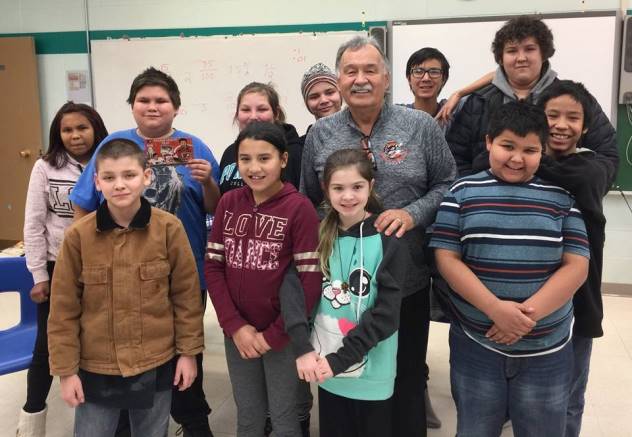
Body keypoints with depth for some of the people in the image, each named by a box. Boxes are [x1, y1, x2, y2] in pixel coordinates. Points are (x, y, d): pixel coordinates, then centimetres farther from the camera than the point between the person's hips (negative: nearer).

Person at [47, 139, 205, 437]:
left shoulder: (169, 228, -11)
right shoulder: (78, 236, -11)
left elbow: (186, 294, -3)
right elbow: (64, 309, -4)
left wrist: (188, 351, -1)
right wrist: (66, 369, -2)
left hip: (156, 365, 0)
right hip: (95, 369, 0)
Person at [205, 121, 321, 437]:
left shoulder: (299, 208, -13)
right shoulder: (228, 203, 0)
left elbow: (310, 280, -15)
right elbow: (213, 266, 0)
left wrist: (273, 335, -13)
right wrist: (235, 326, -9)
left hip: (283, 335, -4)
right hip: (237, 333, 4)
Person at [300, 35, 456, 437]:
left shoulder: (421, 127, -2)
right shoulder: (320, 134, 3)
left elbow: (447, 185, 1)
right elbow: (308, 202, 10)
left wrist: (413, 213, -16)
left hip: (406, 282, -1)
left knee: (406, 384, 14)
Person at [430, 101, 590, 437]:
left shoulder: (561, 198, 3)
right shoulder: (463, 192, 0)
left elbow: (576, 266, -3)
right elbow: (447, 258, -7)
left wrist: (529, 314, -17)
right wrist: (495, 309, -19)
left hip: (547, 351, 1)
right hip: (475, 345, 0)